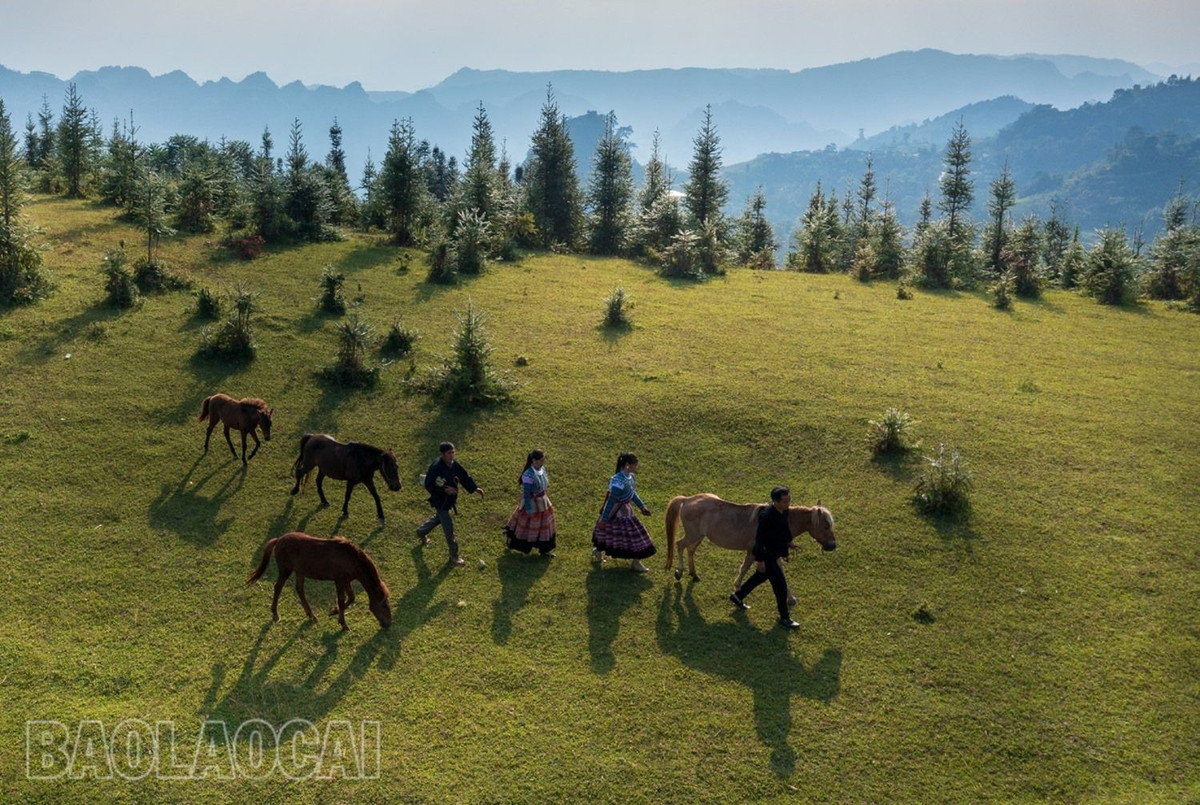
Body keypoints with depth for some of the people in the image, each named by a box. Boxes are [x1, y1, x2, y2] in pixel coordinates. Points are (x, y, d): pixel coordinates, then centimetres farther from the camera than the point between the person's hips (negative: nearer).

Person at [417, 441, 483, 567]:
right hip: (440, 501, -8)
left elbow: (464, 477, 1)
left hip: (450, 499, 8)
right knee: (448, 526, -3)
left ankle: (421, 531, 59)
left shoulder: (454, 465, -6)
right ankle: (454, 556, 10)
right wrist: (444, 490, -31)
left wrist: (475, 488, -11)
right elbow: (428, 485, -23)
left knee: (439, 518, 31)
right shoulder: (436, 467, -28)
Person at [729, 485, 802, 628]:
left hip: (774, 553, 9)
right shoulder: (766, 516, -31)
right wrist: (760, 560, -21)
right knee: (781, 586, 0)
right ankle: (784, 618, 17)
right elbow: (759, 538, -25)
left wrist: (784, 552, 18)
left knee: (761, 576, 26)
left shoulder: (784, 512, -4)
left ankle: (737, 595, 45)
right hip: (766, 556, -9)